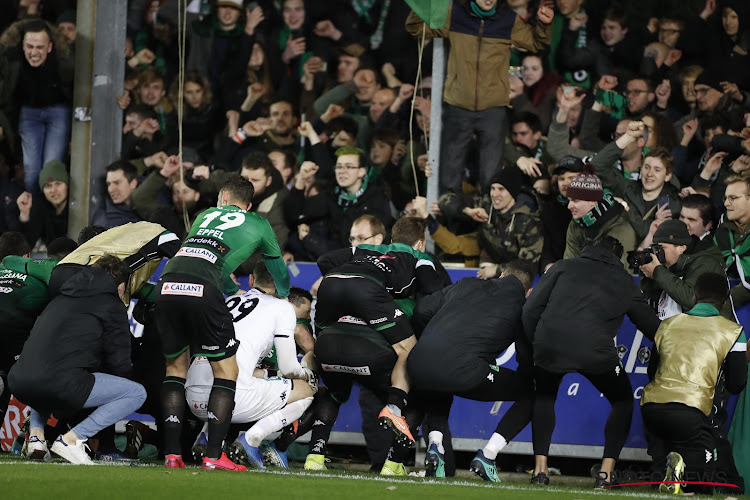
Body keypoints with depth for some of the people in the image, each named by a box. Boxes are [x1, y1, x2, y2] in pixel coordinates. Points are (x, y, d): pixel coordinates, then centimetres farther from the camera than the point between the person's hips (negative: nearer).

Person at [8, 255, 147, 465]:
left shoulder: (62, 298, 29)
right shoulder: (112, 305, 9)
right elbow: (118, 363, 8)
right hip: (60, 383, -7)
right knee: (137, 393, 4)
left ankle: (36, 433, 17)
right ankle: (70, 439, -5)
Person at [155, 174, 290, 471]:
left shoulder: (205, 216, 34)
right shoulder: (258, 225, 25)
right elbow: (279, 271, 41)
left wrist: (235, 291, 66)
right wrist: (283, 297, 64)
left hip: (167, 287, 4)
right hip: (202, 292, -4)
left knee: (175, 366, 19)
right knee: (226, 369, 10)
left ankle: (171, 454, 11)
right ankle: (214, 456, 0)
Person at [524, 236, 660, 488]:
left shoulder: (563, 267, 24)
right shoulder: (624, 281, 24)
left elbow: (530, 309, 14)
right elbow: (651, 326, 26)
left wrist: (535, 344, 25)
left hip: (549, 344, 1)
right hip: (596, 350, -1)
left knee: (544, 396, 31)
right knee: (623, 401, 24)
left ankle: (540, 468, 17)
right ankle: (605, 473, 11)